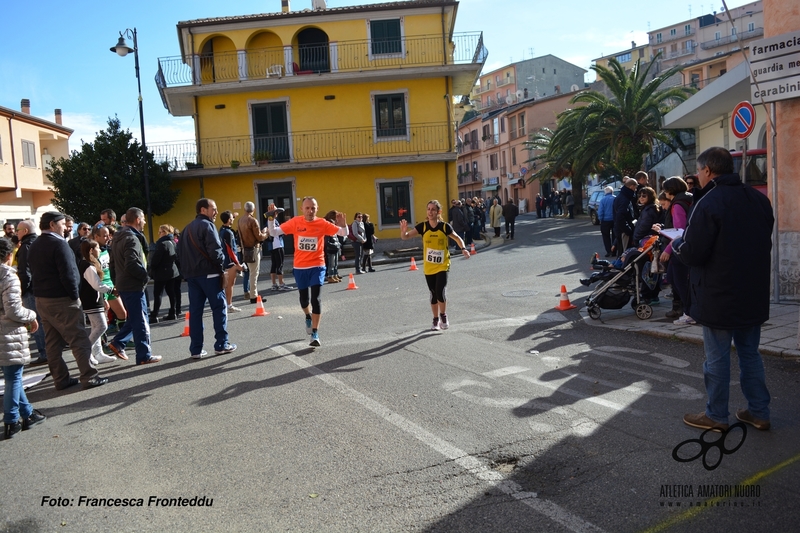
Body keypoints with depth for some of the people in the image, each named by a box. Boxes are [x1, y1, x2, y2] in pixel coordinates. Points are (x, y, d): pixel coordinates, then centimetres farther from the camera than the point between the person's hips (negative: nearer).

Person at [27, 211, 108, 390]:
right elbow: (68, 274, -20)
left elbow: (34, 273, 14)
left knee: (53, 342, 10)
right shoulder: (58, 243, -14)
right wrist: (75, 295, -11)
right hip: (61, 300, -9)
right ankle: (89, 377, -4)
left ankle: (60, 379, 15)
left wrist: (42, 292, 14)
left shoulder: (34, 246, 13)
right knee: (79, 339, -4)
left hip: (41, 299, 9)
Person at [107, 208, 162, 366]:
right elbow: (131, 265, -27)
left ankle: (117, 342, 16)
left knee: (136, 318, 19)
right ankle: (144, 356, 5)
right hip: (133, 287, -9)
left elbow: (113, 264, 19)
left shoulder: (119, 238, 14)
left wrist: (117, 283, 22)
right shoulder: (132, 239, -17)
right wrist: (146, 276, -13)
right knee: (141, 321, -2)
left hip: (123, 285, 9)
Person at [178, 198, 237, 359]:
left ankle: (195, 349, 6)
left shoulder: (187, 229, 19)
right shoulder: (207, 225, -8)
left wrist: (185, 272, 17)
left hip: (191, 275, 8)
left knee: (195, 311, 6)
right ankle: (221, 345, 4)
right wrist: (222, 269, -5)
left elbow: (180, 252, 18)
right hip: (209, 273, -7)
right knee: (219, 307, 2)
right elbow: (215, 251, -17)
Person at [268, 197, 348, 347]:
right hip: (300, 267, 2)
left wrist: (343, 224, -28)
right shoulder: (295, 222, -6)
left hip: (317, 266, -2)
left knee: (315, 298, -10)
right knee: (303, 298, 16)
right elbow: (273, 233, -4)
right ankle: (308, 317, 50)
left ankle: (315, 334, -3)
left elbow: (344, 233, -7)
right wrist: (271, 220, -21)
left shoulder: (322, 223, -8)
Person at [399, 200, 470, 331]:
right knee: (433, 294, 10)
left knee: (441, 292, -14)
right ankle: (436, 320, 27)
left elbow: (457, 238, 5)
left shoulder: (445, 226, -10)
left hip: (442, 266, -2)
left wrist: (463, 249, -12)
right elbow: (405, 237, -12)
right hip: (428, 267, 2)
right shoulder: (422, 226, -7)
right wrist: (403, 231, -34)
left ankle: (443, 316, 12)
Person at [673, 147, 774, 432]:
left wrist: (676, 244, -1)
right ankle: (759, 412, 24)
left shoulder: (708, 203, -18)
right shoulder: (759, 199, 5)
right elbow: (764, 244, 16)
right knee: (750, 354, 17)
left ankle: (716, 416, 15)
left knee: (717, 358, 5)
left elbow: (692, 254, -21)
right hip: (754, 294, 7)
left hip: (718, 297, -7)